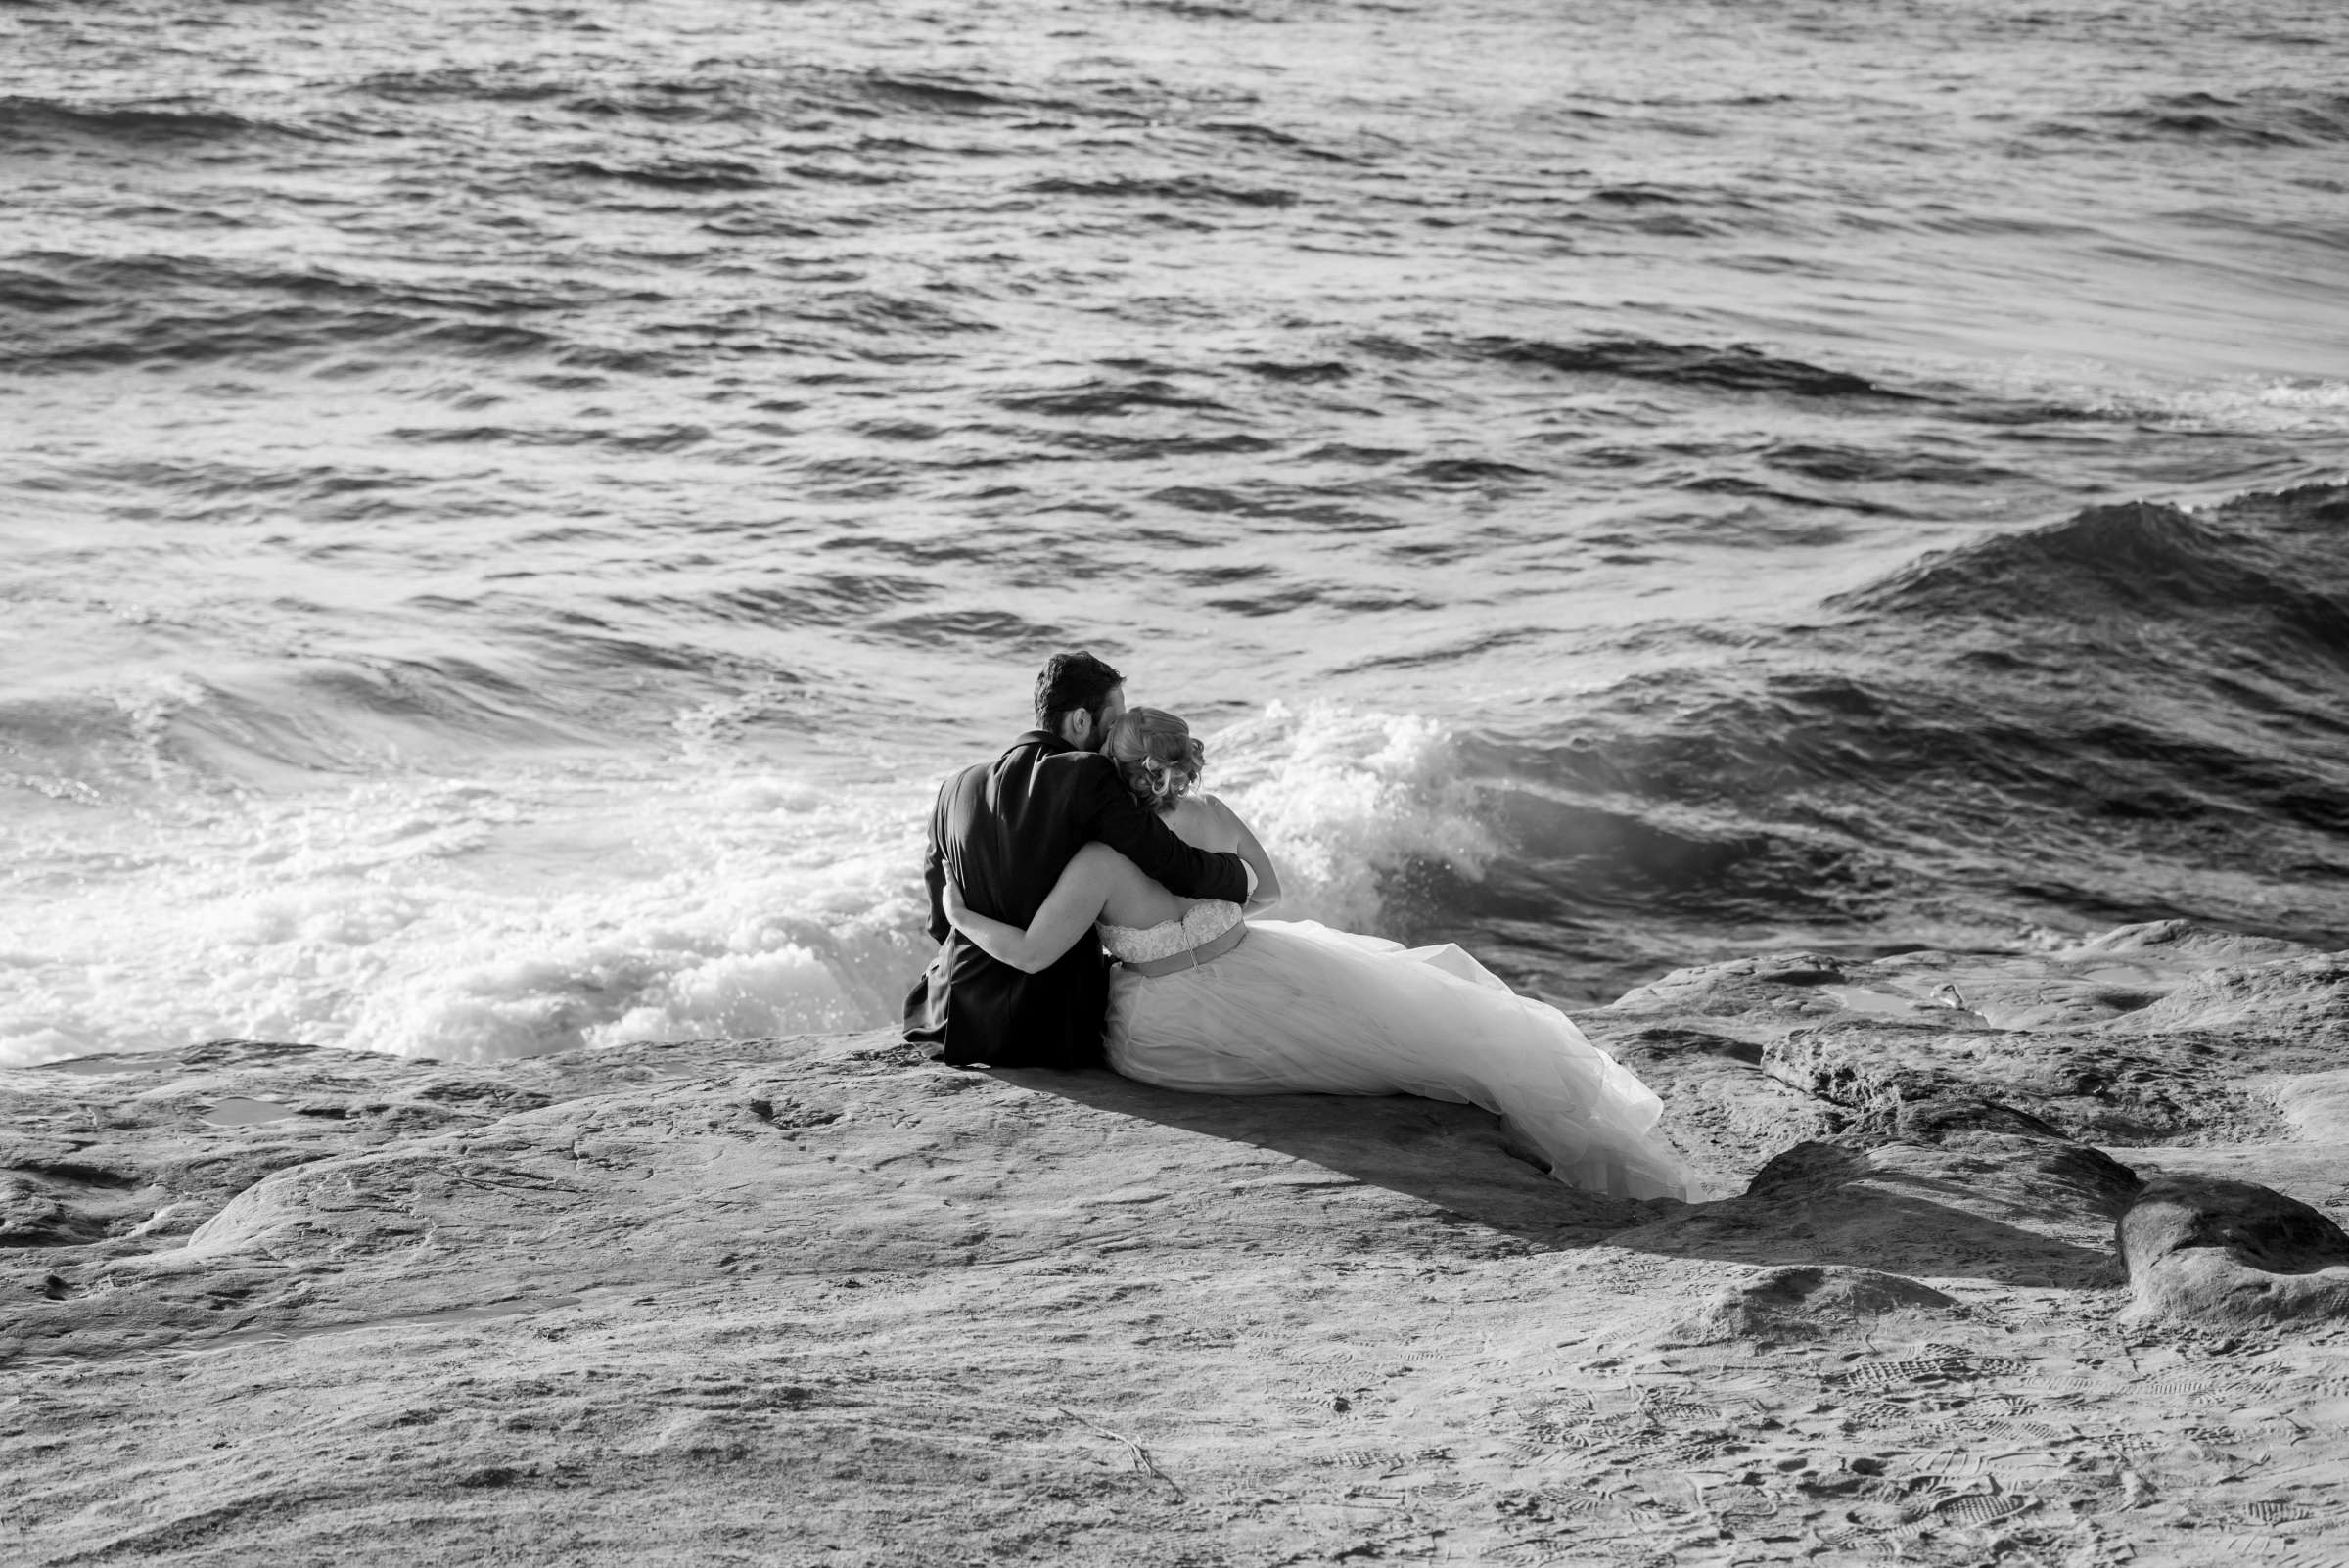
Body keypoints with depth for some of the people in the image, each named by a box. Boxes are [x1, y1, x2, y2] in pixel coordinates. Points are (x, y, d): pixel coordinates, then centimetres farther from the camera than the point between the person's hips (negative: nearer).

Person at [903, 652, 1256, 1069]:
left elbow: (942, 922, 12)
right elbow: (1177, 867, -17)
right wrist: (1241, 874, 3)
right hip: (1057, 1031, -4)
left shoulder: (957, 788, 4)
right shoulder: (1089, 778, -13)